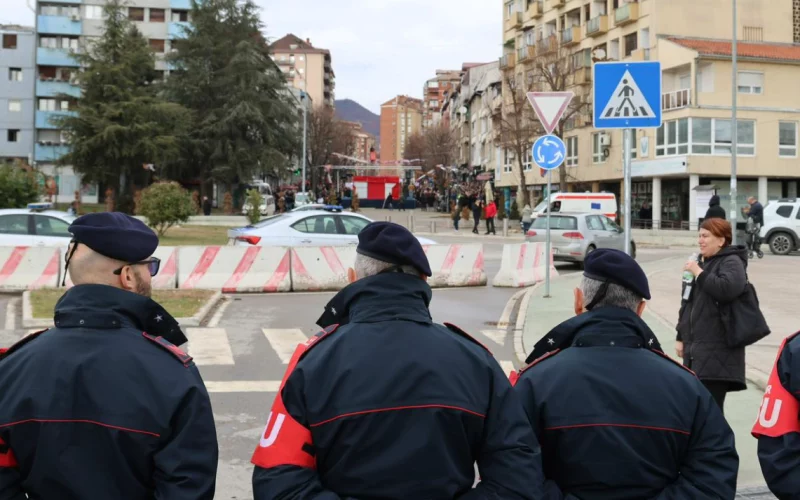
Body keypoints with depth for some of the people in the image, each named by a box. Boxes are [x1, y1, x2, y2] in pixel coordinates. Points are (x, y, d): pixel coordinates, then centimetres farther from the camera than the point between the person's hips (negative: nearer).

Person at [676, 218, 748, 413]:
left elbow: (728, 289, -27)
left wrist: (699, 273, -17)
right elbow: (688, 305, 26)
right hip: (696, 348, 9)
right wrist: (681, 337, 23)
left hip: (718, 351, -9)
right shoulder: (704, 263, 22)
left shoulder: (732, 262, -5)